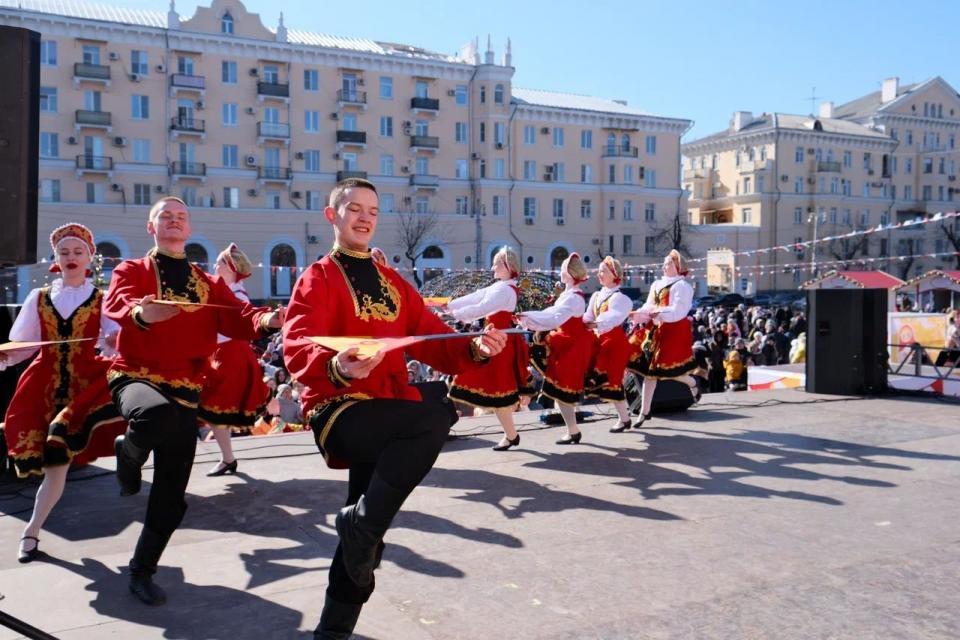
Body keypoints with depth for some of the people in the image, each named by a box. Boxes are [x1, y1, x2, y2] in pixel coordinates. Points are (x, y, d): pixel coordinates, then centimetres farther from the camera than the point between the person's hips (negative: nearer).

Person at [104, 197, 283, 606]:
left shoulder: (210, 284, 14)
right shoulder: (131, 271, 6)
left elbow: (237, 319, -3)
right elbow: (117, 305, -16)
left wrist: (266, 320, -26)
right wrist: (142, 313, -41)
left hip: (185, 391, 4)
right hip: (135, 377, -3)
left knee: (171, 495, 4)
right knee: (158, 412, -41)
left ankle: (142, 572, 26)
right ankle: (129, 453, -6)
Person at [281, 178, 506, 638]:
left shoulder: (393, 282, 18)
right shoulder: (318, 278, -2)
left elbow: (432, 339, 10)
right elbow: (297, 349, -18)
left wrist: (474, 348, -10)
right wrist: (336, 367, -40)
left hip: (387, 415, 7)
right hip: (338, 411, -6)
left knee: (365, 535, 11)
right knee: (436, 417, -31)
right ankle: (361, 525, -15)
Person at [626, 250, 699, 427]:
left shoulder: (682, 286, -6)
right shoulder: (656, 284, 16)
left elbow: (678, 311, -17)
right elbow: (648, 306, 14)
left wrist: (659, 313, -26)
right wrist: (638, 314, -6)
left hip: (673, 331, -7)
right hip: (653, 330, 7)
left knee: (668, 369, -7)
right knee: (648, 368, 6)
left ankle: (694, 384, 28)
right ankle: (645, 411, 14)